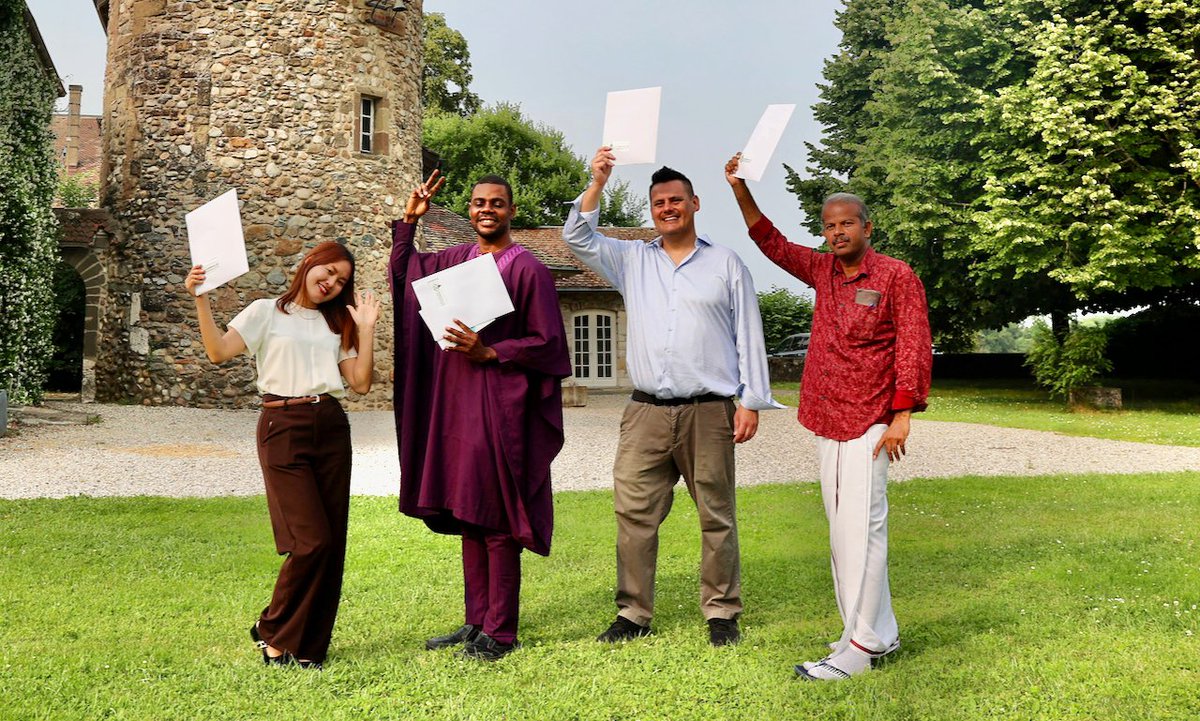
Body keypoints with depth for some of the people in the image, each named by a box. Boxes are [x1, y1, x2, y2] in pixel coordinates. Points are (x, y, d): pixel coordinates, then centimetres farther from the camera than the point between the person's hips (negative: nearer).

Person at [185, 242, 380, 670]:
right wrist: (200, 299, -18)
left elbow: (361, 382, 9)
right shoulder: (267, 312, 5)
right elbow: (219, 351, -10)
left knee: (332, 545, 2)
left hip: (331, 428, 5)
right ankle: (273, 632, 10)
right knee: (312, 541, -12)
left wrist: (366, 329, 4)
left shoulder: (336, 325, 20)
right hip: (284, 428, -5)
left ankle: (308, 646, 15)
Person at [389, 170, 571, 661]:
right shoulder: (455, 260, 11)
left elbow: (548, 343, -9)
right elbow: (402, 270, 27)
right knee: (467, 513, 12)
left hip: (500, 407, -7)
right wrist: (409, 219, 16)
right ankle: (476, 621, 24)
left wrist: (490, 353, -18)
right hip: (455, 402, 7)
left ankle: (500, 633, 8)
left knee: (496, 519, -2)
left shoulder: (527, 270, -7)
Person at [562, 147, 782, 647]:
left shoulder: (725, 263, 8)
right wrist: (598, 184, -3)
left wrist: (752, 401, -1)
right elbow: (577, 238, 8)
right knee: (633, 514, 1)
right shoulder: (632, 260, 15)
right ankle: (633, 613, 11)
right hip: (646, 414, 2)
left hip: (709, 413, -2)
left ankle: (721, 613, 15)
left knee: (717, 516, 4)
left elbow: (749, 337, 5)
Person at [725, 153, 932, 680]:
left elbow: (914, 348, -9)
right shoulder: (822, 271, 13)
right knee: (842, 529, 10)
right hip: (826, 419, 7)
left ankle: (859, 647, -4)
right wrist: (740, 189, 9)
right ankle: (880, 633, 20)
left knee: (861, 527, -9)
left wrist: (903, 414, -16)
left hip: (869, 420, -7)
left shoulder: (896, 276, -5)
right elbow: (771, 242, 19)